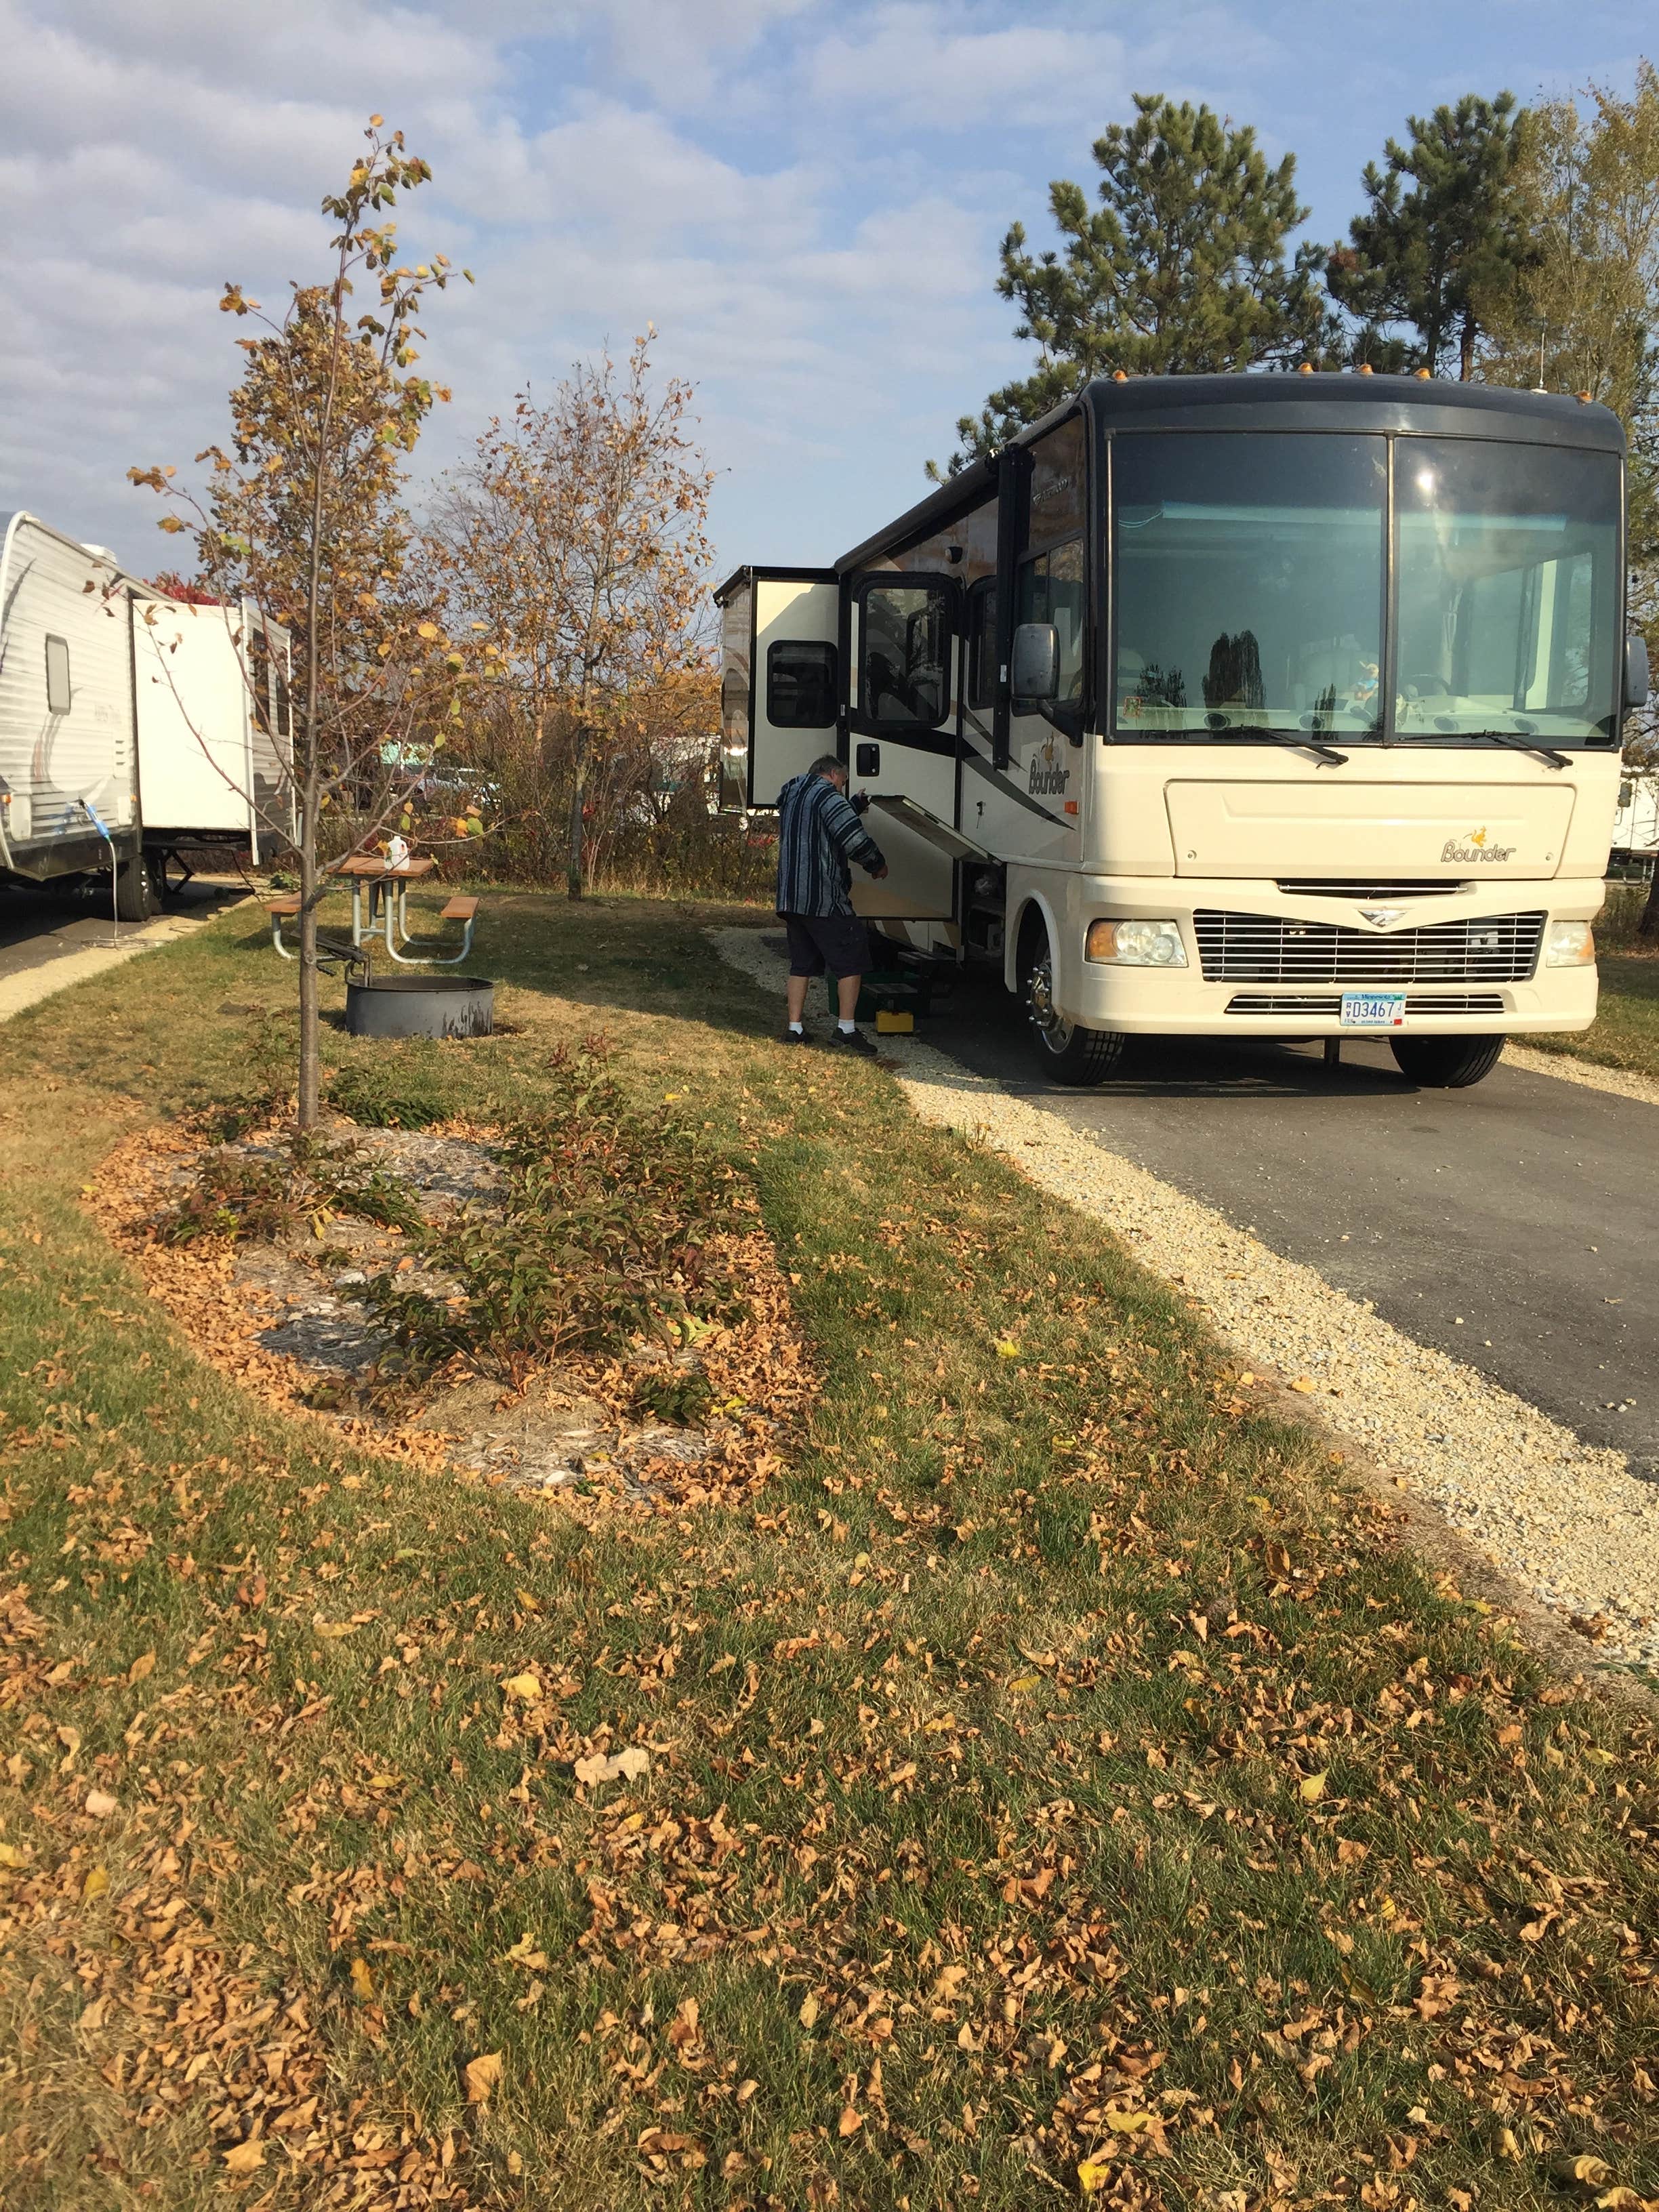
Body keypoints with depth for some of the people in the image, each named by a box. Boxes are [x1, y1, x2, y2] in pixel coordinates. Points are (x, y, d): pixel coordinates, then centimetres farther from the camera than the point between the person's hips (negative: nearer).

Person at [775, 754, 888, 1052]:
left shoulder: (791, 795, 20)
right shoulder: (827, 793, -8)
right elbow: (854, 837, -17)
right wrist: (877, 864, -1)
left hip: (790, 895, 9)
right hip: (823, 898, -9)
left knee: (801, 963, 15)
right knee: (851, 960, -1)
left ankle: (794, 1030, 13)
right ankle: (846, 1029, -2)